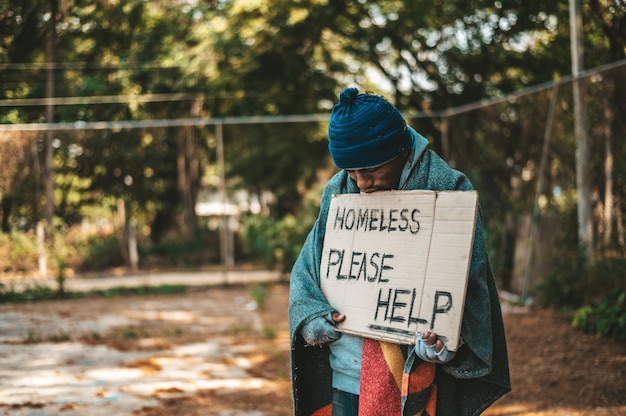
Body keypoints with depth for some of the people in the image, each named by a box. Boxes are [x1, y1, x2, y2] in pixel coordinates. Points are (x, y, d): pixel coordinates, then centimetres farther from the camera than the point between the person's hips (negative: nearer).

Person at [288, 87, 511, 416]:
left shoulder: (445, 190, -6)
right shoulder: (338, 192, 6)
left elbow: (468, 281, -8)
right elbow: (305, 269, 10)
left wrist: (441, 338, -24)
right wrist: (312, 315, -10)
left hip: (412, 376, -4)